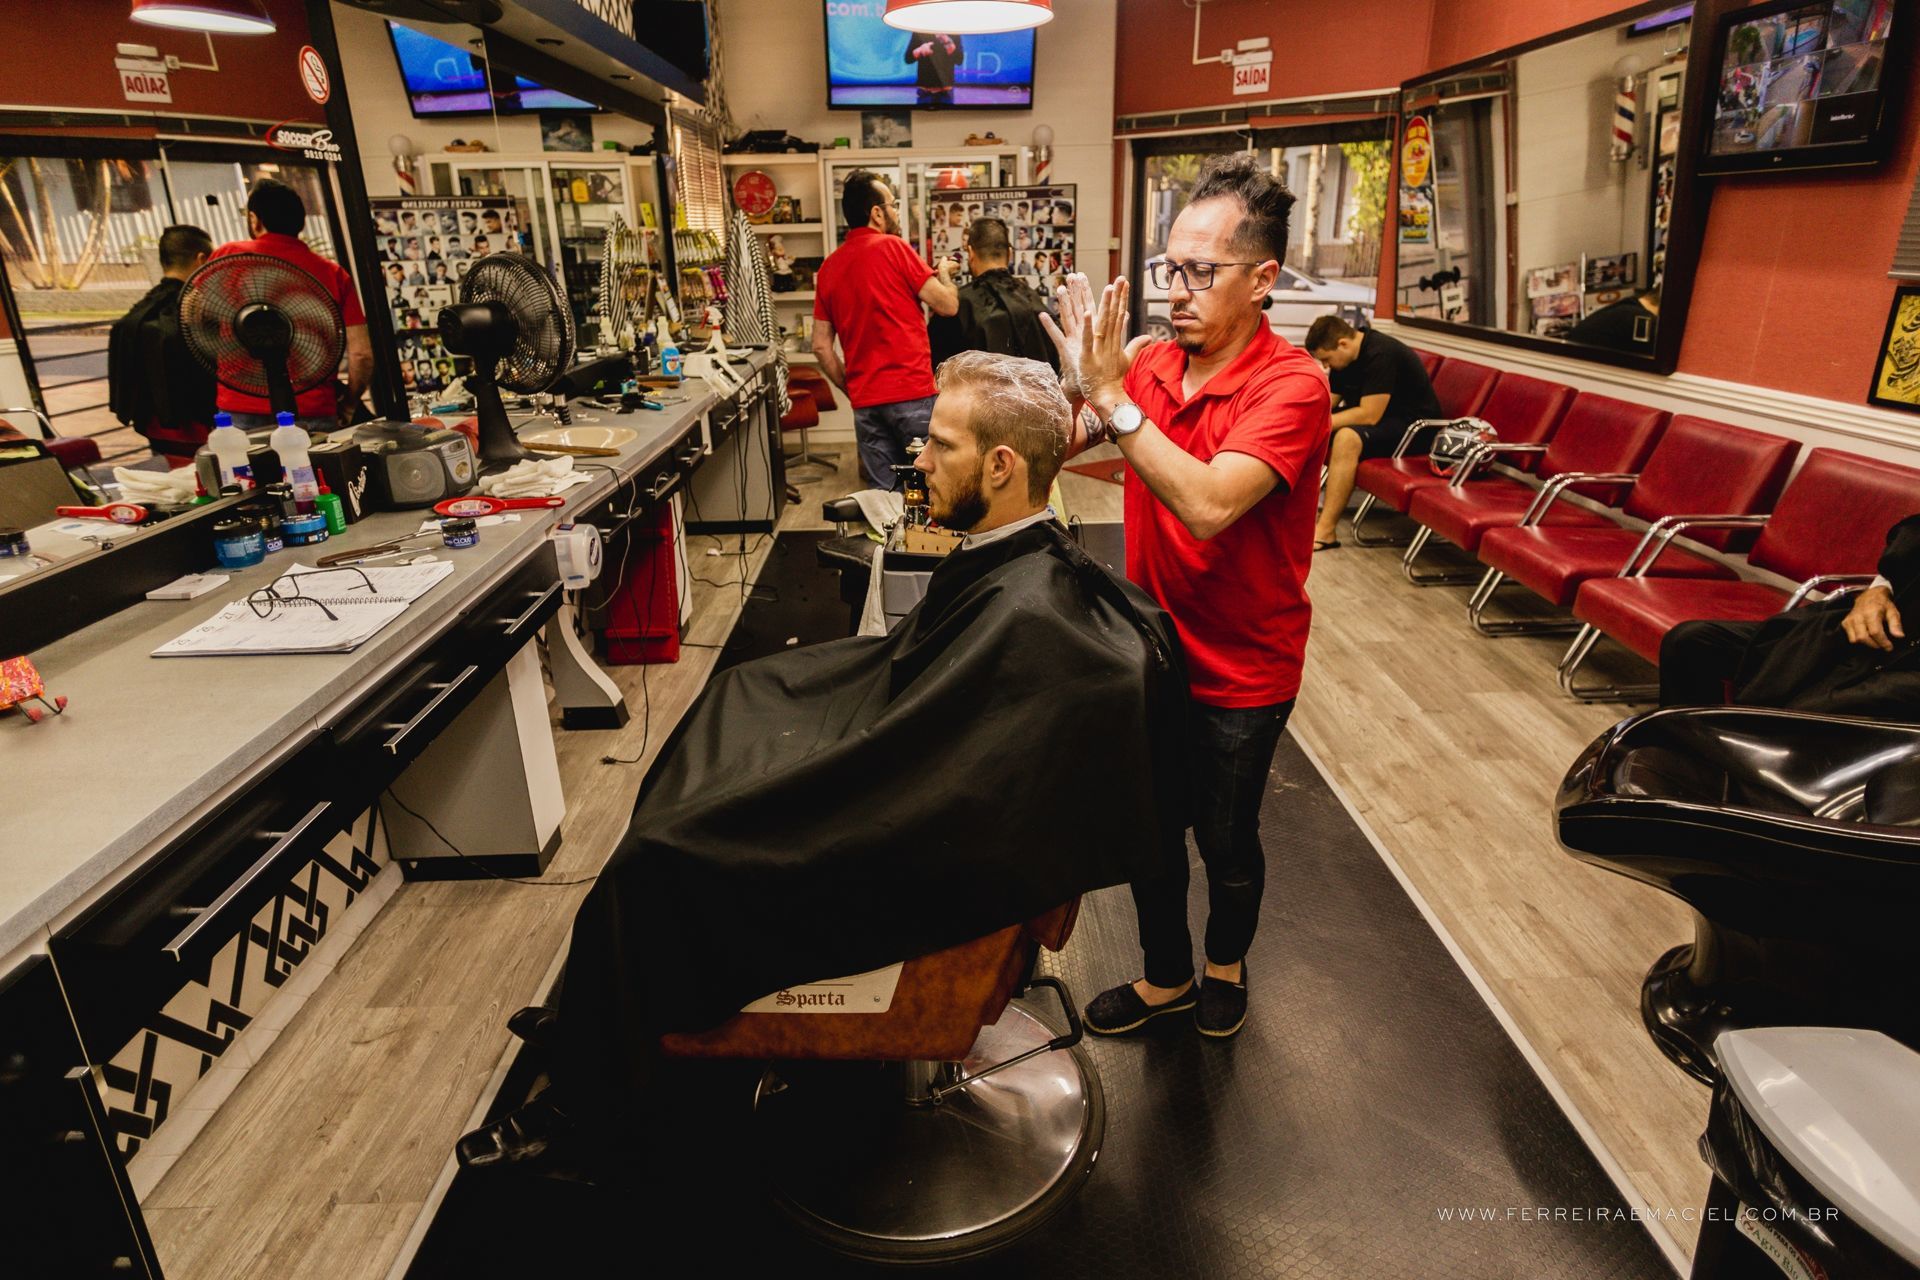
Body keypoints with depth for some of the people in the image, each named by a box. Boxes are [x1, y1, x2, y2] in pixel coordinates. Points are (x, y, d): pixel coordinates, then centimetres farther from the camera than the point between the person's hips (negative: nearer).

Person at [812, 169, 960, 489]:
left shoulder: (829, 267, 11)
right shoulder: (893, 247, -5)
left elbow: (821, 346, 11)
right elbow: (948, 305, -5)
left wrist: (852, 390, 18)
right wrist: (944, 272, 14)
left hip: (865, 402, 6)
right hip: (913, 393, -5)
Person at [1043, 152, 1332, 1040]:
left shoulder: (1290, 386, -20)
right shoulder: (1149, 363, -3)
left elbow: (1207, 506, -35)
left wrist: (1112, 395, -33)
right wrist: (1080, 384, -21)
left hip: (1240, 674, -5)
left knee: (1225, 841, 16)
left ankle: (1225, 961, 46)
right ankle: (1165, 976, 42)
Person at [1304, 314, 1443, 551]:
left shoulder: (1381, 354, -25)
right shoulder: (1345, 357, 2)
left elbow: (1369, 415, -29)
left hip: (1414, 427, -10)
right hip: (1374, 417, 10)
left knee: (1347, 438, -34)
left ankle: (1325, 531, -34)